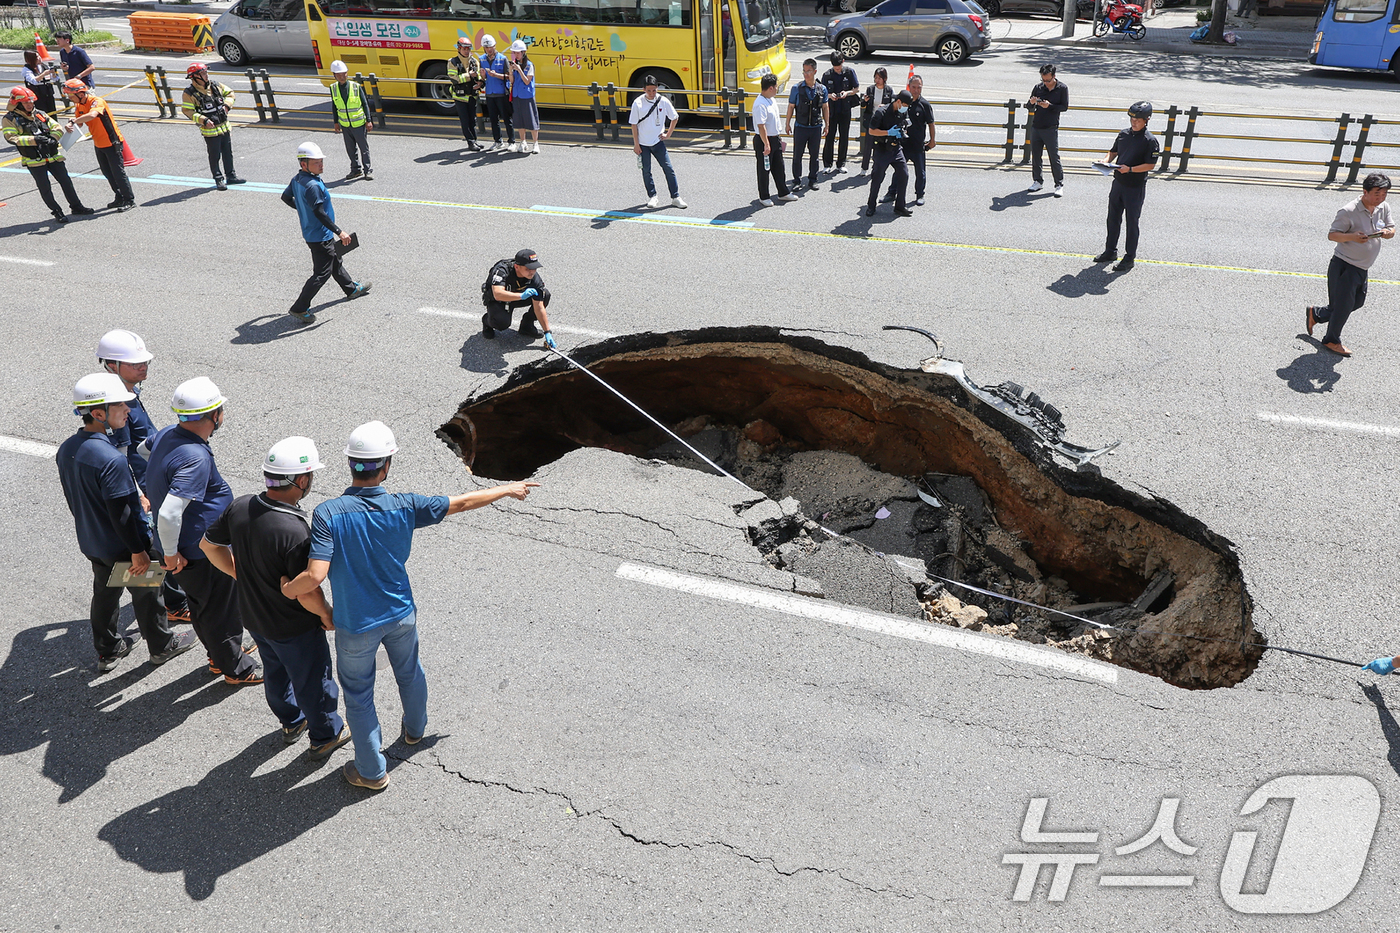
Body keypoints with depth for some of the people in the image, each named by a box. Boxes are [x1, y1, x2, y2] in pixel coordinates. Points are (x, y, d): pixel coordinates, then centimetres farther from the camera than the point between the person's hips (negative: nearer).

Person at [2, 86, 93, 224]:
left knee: (66, 181, 10)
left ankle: (76, 206, 24)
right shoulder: (10, 119, -3)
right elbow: (11, 138, -14)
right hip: (34, 161, -4)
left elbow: (57, 128, 8)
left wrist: (52, 139, -13)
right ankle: (57, 212, 12)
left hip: (53, 156, 4)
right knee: (45, 189, 1)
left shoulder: (40, 114, 10)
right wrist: (34, 139, -24)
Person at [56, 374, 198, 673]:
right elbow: (121, 514, -27)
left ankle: (107, 650, 43)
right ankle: (161, 646, 35)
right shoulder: (112, 460, -33)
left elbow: (73, 498, 8)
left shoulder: (66, 449, -6)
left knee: (104, 593, 25)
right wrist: (138, 551, -17)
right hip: (122, 547, -7)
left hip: (90, 544, 8)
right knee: (145, 595, 15)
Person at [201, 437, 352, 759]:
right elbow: (306, 591, -33)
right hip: (295, 628, -7)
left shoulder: (240, 507, -14)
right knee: (312, 681, 18)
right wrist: (327, 615, -14)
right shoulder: (296, 531, -37)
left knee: (275, 672, 30)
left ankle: (291, 722, 54)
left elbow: (209, 544, 3)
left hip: (254, 617, 7)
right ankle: (325, 735, 40)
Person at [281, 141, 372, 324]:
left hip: (311, 232, 10)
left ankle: (352, 289, 48)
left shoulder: (297, 180, 1)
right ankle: (299, 308, 0)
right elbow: (319, 213, -29)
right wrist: (339, 232, -23)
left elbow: (285, 197, 15)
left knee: (334, 261, 27)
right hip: (320, 237, -10)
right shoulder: (313, 186, -28)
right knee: (322, 273, -3)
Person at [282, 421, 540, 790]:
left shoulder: (327, 514, -25)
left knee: (358, 694, 18)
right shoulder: (404, 506, -18)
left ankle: (372, 771, 33)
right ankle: (415, 729, 56)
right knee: (409, 673, 29)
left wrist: (288, 588, -7)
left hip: (356, 625, -2)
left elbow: (315, 575, -31)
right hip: (401, 615, 3)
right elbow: (462, 502, -7)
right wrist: (508, 489, 8)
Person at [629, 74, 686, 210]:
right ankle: (652, 196, 22)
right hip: (643, 144, -1)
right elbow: (634, 124, -5)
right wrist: (636, 144, -7)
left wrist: (668, 134, 5)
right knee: (646, 171, 6)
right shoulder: (638, 103, -10)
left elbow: (675, 118, 9)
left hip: (658, 141, 1)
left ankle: (675, 198, 4)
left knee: (668, 168, -3)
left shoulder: (663, 101, -5)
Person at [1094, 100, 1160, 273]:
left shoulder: (1150, 141, -13)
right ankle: (1110, 251, 31)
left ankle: (1129, 257, 13)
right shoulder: (1123, 134, 5)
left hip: (1136, 187, -6)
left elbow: (1150, 165, -16)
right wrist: (1106, 161, -4)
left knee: (1132, 222, 3)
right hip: (1118, 182, 6)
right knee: (1113, 218, 16)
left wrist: (1130, 169, -28)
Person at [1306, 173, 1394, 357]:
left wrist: (1388, 232, -13)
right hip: (1344, 265, -8)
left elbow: (1391, 229, 12)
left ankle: (1315, 313, 36)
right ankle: (1332, 340, 22)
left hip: (1362, 268, 8)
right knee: (1344, 304, 1)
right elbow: (1332, 235, -16)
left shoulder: (1384, 208, 3)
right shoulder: (1349, 211, -19)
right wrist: (1353, 236, -34)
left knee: (1357, 302, 17)